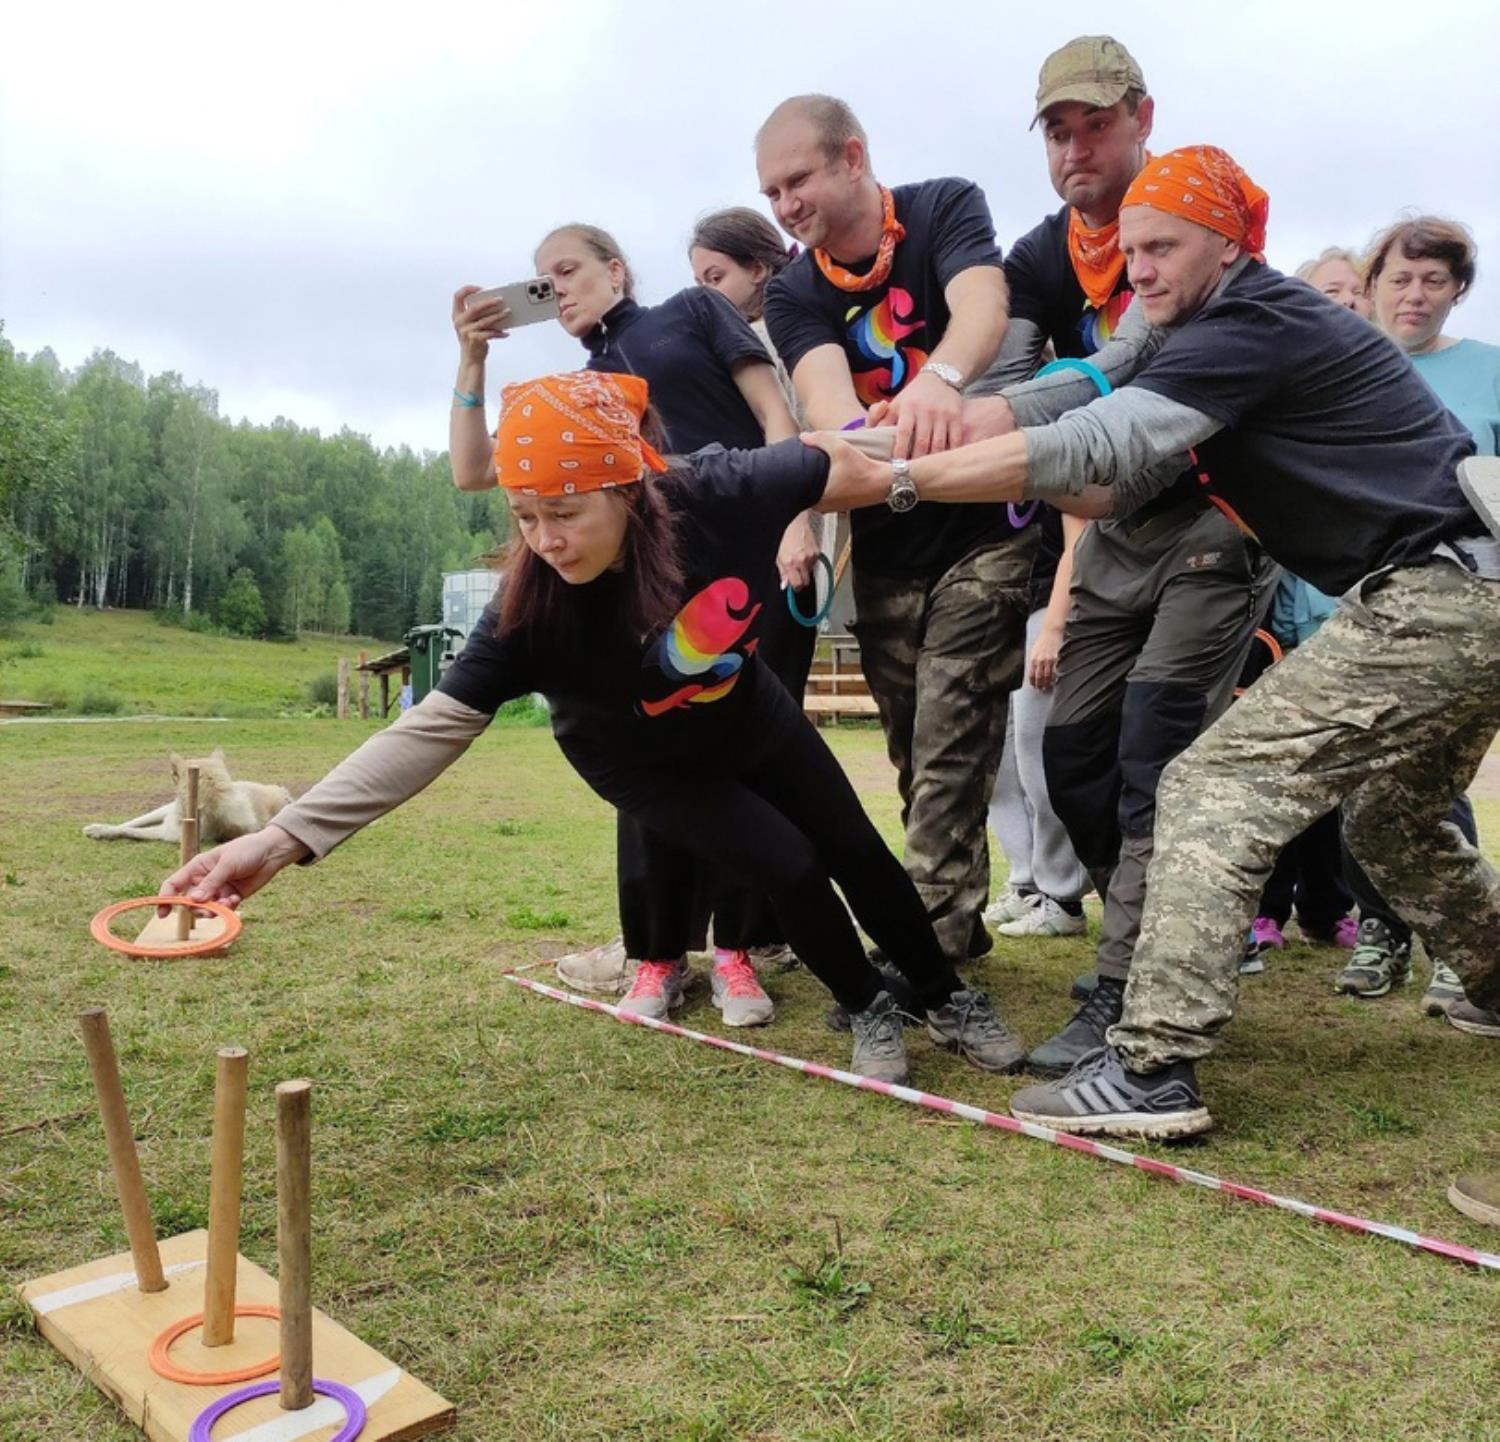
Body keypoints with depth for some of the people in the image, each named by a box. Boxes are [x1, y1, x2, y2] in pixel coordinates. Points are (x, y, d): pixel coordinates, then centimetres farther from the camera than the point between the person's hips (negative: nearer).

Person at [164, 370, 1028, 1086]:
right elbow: (437, 725, -42)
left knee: (856, 852, 13)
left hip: (749, 715, 3)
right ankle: (869, 1015, 21)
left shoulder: (721, 497, -36)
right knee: (787, 864, -10)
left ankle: (950, 1001, 38)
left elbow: (851, 467, -19)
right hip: (647, 764, -2)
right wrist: (286, 838, -51)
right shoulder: (533, 607, -38)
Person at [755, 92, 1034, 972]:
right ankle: (956, 925, 27)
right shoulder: (794, 297, 0)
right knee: (918, 756, 12)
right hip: (885, 547, 5)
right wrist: (856, 440, -47)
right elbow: (824, 391, -22)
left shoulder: (947, 209, -8)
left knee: (948, 751, -9)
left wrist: (938, 379, -53)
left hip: (982, 527, -4)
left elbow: (983, 306, -30)